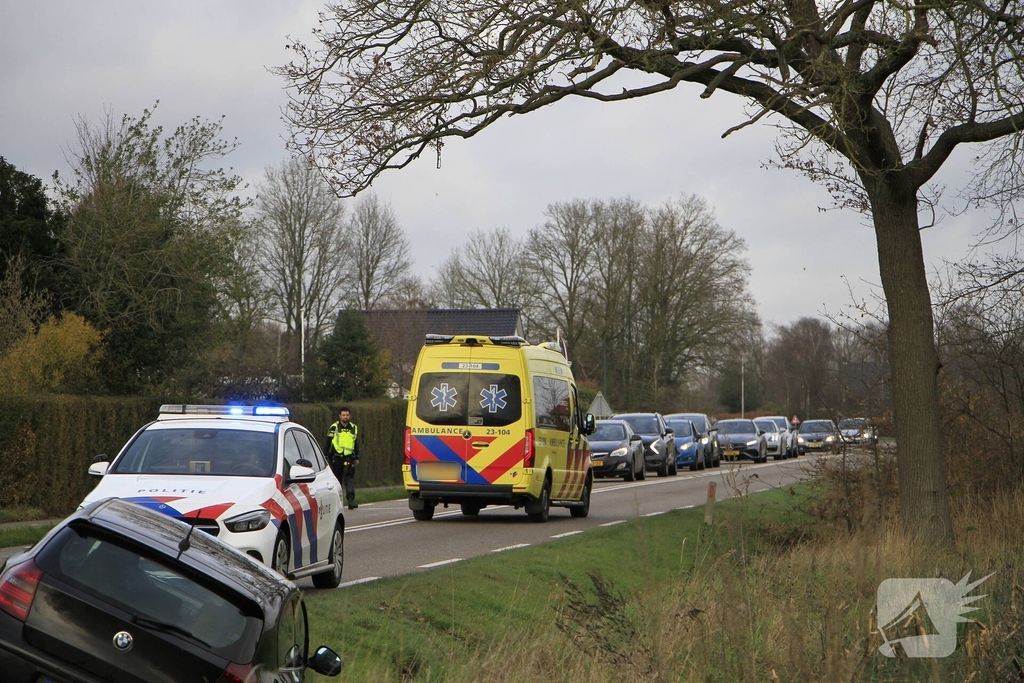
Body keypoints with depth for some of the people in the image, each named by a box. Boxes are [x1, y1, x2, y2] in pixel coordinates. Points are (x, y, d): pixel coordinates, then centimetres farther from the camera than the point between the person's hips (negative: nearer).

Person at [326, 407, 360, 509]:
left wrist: (357, 457, 20)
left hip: (349, 457, 1)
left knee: (349, 478, -11)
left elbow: (356, 444, 21)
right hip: (336, 457, -1)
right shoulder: (334, 428, 0)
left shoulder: (354, 428, 12)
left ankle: (351, 500, -17)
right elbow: (328, 443, 3)